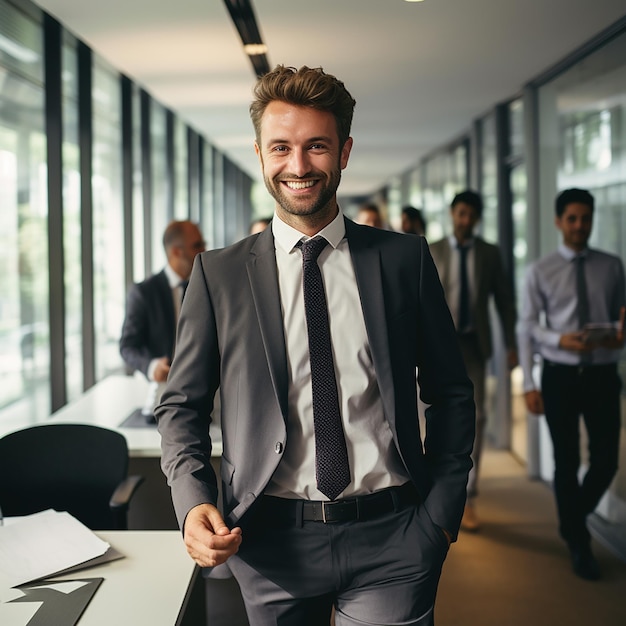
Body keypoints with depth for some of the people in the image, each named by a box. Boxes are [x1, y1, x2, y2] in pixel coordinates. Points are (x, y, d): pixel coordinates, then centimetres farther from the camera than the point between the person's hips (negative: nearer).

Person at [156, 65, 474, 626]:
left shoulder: (405, 259, 2)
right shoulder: (217, 274, 1)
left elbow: (451, 393, 7)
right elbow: (182, 405, 5)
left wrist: (441, 511, 1)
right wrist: (194, 503, -10)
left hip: (391, 540, 0)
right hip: (271, 544, 1)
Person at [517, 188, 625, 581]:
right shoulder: (541, 272, 0)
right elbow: (528, 328, -1)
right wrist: (545, 362, -10)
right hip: (560, 374, -1)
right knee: (567, 462, 7)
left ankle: (574, 520, 33)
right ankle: (579, 544, 26)